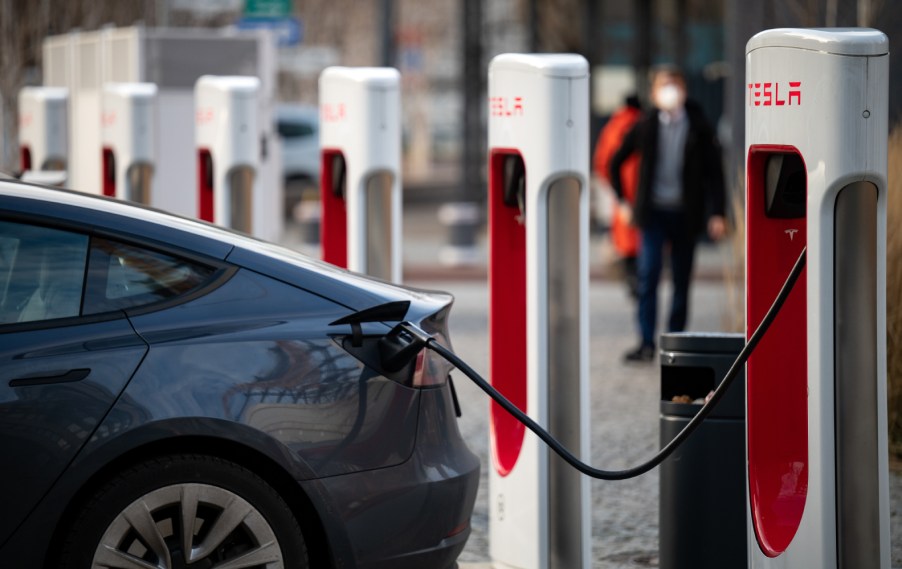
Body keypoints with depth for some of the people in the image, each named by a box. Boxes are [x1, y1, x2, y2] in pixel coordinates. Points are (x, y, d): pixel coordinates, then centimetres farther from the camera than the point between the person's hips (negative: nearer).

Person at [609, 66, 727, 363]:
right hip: (653, 212, 0)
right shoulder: (645, 126, 3)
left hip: (685, 215, 0)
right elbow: (616, 162, 14)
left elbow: (714, 172, 2)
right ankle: (647, 343, -12)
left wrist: (716, 214, -6)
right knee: (648, 275, -12)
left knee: (681, 281, 5)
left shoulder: (699, 128, 0)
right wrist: (624, 201, 9)